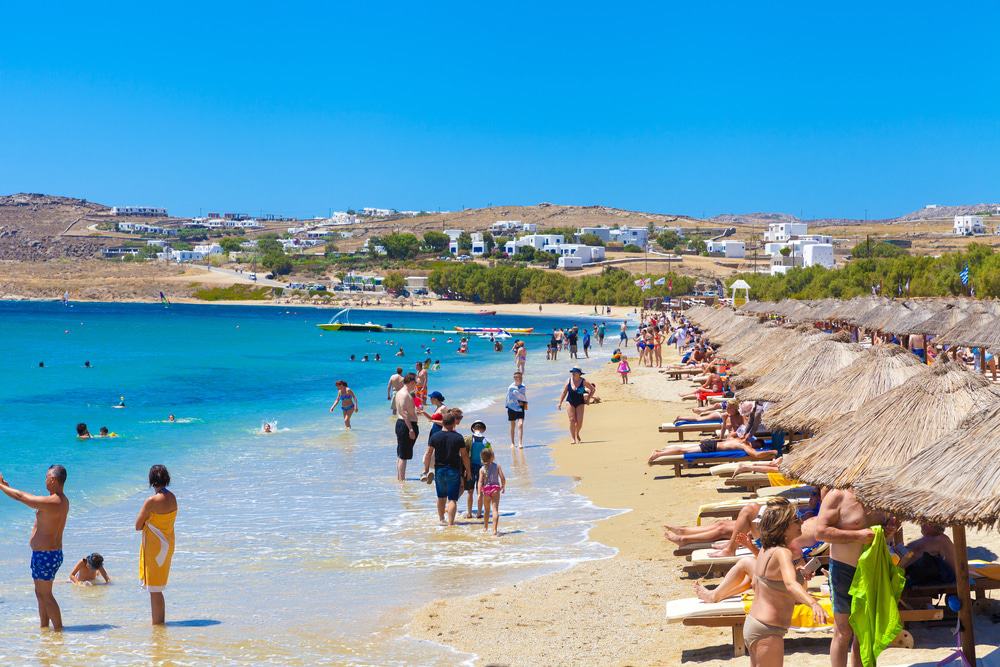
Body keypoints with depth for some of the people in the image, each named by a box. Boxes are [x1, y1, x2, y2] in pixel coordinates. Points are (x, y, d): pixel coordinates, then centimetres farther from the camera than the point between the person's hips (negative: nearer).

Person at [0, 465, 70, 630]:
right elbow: (29, 498, 17)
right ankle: (44, 627, 29)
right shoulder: (62, 501, 7)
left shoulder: (50, 502, -24)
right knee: (40, 593, 20)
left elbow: (20, 497, -17)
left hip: (45, 555, -10)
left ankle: (59, 630, 1)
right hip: (53, 553, 10)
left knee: (46, 595, -2)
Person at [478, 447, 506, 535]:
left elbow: (480, 482, -10)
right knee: (495, 509, -5)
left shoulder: (482, 469, -3)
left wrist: (480, 493, -12)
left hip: (486, 489, 1)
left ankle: (485, 527, 34)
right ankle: (494, 529, -15)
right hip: (495, 488, -1)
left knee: (487, 509, 19)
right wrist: (503, 487, 12)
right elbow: (503, 478, -5)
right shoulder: (497, 466, -2)